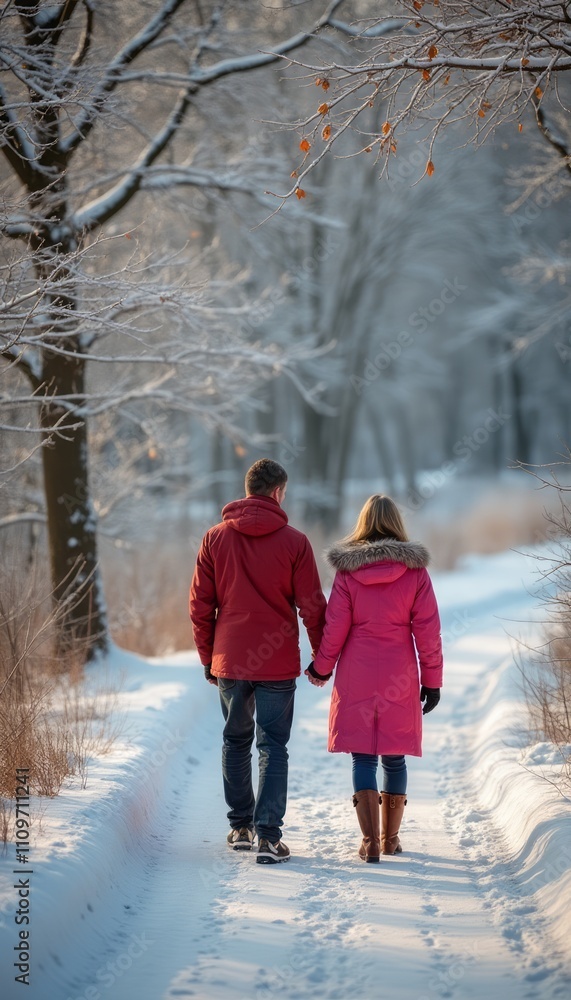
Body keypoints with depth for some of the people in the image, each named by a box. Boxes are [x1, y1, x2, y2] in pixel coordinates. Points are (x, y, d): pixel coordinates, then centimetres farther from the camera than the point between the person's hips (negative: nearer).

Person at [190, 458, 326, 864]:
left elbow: (200, 605, 3)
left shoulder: (215, 539, 1)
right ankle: (268, 834, -8)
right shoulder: (294, 542, -6)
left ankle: (240, 826, 24)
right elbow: (313, 608, -5)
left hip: (229, 662, 3)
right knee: (273, 747, 1)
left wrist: (207, 658, 13)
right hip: (278, 664, -3)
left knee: (236, 742, 17)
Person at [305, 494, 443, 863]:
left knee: (362, 757, 2)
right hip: (400, 679, 1)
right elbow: (427, 629, -2)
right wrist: (432, 679, 5)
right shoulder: (414, 570, -1)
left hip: (356, 677, -1)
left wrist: (322, 667, 13)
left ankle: (371, 840, -5)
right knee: (394, 757, 12)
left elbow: (335, 625, -2)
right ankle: (390, 837, 21)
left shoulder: (347, 570, -2)